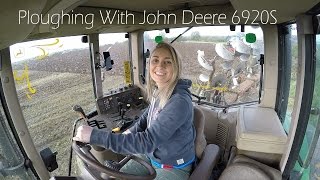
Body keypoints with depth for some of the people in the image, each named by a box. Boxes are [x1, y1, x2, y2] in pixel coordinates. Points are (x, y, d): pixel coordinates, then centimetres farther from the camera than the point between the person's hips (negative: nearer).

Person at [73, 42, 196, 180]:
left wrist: (94, 136, -34)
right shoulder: (158, 90, -7)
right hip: (151, 156, 6)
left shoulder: (180, 101, -32)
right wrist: (131, 131, -4)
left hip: (174, 168, -6)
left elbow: (147, 142, -35)